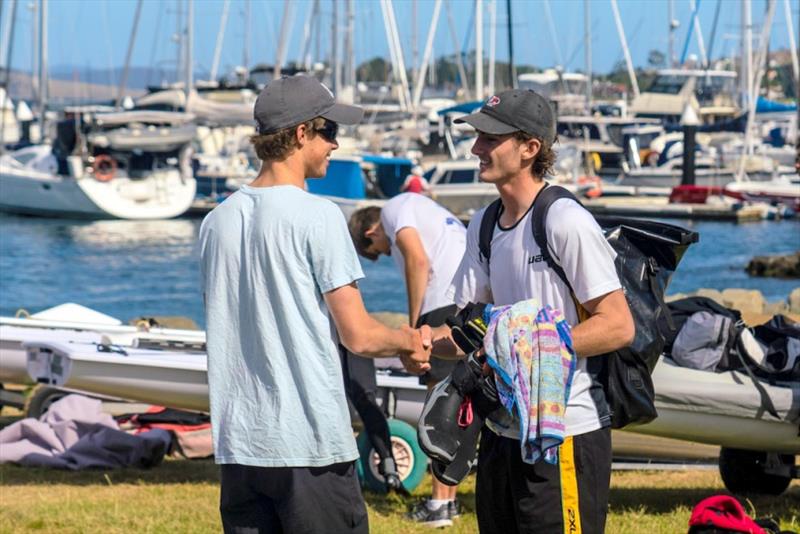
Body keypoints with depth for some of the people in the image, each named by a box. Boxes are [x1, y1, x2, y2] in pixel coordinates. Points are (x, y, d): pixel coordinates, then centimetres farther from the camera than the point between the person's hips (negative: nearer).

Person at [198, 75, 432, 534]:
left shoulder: (218, 221, 10)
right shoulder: (317, 216, -11)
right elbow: (358, 336, -13)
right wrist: (409, 341, 9)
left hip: (237, 444, 6)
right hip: (311, 444, -6)